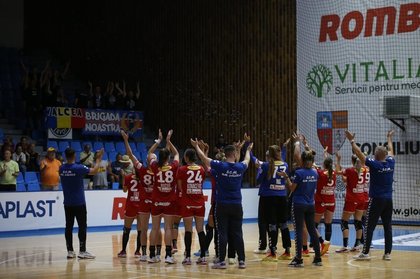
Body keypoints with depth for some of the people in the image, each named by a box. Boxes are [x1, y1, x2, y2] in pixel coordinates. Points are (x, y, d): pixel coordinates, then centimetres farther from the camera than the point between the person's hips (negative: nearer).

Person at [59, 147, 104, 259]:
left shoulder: (61, 169, 1)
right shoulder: (79, 168, -15)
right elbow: (94, 170, -5)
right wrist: (99, 159, 8)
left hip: (67, 203, 5)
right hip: (79, 203, -5)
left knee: (69, 226, 7)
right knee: (82, 226, 0)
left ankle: (70, 251, 8)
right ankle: (82, 251, -2)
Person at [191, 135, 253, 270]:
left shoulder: (220, 166, -8)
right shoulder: (240, 167, -1)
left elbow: (204, 158, 4)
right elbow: (247, 160, 24)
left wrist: (196, 146, 21)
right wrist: (248, 150, 45)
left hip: (222, 205, -2)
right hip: (236, 205, 2)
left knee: (222, 233, 0)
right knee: (237, 233, 5)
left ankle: (222, 261, 0)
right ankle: (241, 261, 5)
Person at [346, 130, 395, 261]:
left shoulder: (374, 164, -11)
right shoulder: (391, 163, 3)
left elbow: (359, 153, -8)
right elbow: (390, 151, 24)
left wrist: (352, 141, 2)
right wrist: (389, 138, 40)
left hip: (376, 200, -5)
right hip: (388, 200, 5)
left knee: (369, 227, -2)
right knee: (388, 227, 6)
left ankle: (365, 253, -2)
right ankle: (388, 253, 7)